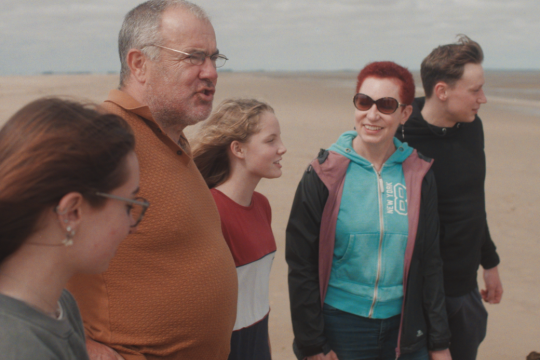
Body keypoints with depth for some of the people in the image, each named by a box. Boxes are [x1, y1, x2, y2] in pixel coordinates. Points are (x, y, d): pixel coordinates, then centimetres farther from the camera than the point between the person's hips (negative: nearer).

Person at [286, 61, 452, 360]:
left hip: (403, 327, 3)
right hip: (340, 325, -2)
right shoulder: (323, 176, -9)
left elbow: (430, 262, 5)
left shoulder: (418, 177, -1)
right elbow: (301, 265, -6)